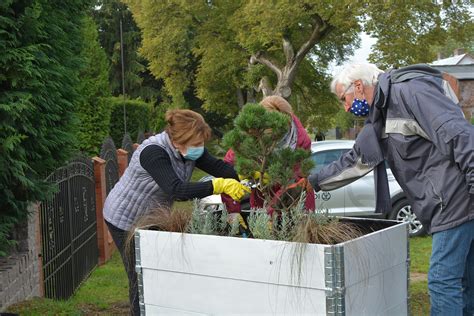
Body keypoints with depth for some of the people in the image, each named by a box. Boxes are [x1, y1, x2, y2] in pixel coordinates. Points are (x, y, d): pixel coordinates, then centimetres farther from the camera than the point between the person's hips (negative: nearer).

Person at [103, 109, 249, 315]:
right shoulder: (153, 152, -33)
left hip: (151, 219, 7)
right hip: (126, 220, -7)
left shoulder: (188, 149, -10)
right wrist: (219, 185, -49)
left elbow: (218, 166, -13)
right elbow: (176, 189, -44)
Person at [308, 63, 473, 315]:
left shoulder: (409, 91, -12)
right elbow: (352, 161, 24)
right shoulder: (379, 121, 18)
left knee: (443, 280, -7)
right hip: (443, 207, 10)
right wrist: (312, 182, 22)